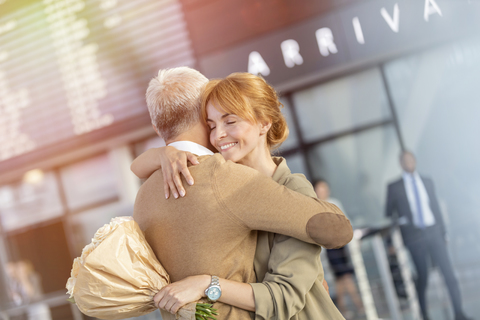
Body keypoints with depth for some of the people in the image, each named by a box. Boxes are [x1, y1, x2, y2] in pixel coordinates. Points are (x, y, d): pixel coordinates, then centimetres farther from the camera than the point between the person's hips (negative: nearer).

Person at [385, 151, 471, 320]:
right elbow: (389, 214, 8)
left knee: (449, 272, -5)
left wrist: (443, 233, 13)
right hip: (414, 237, -2)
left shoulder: (427, 182, 13)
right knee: (422, 278, 1)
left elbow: (436, 208, 15)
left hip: (434, 233, 2)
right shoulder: (394, 187, 3)